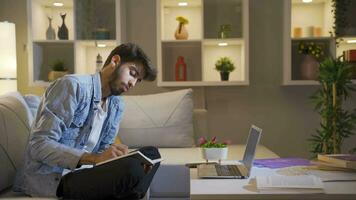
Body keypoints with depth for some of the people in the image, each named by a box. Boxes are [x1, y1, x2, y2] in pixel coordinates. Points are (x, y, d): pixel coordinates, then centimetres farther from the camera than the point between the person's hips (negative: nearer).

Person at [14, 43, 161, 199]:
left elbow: (103, 148, 11)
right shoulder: (73, 85, -14)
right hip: (48, 177, -9)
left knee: (151, 153, 2)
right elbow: (39, 145, -20)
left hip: (79, 172, 9)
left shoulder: (117, 106, 11)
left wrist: (130, 159, -10)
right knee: (130, 169, -29)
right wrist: (94, 158, -31)